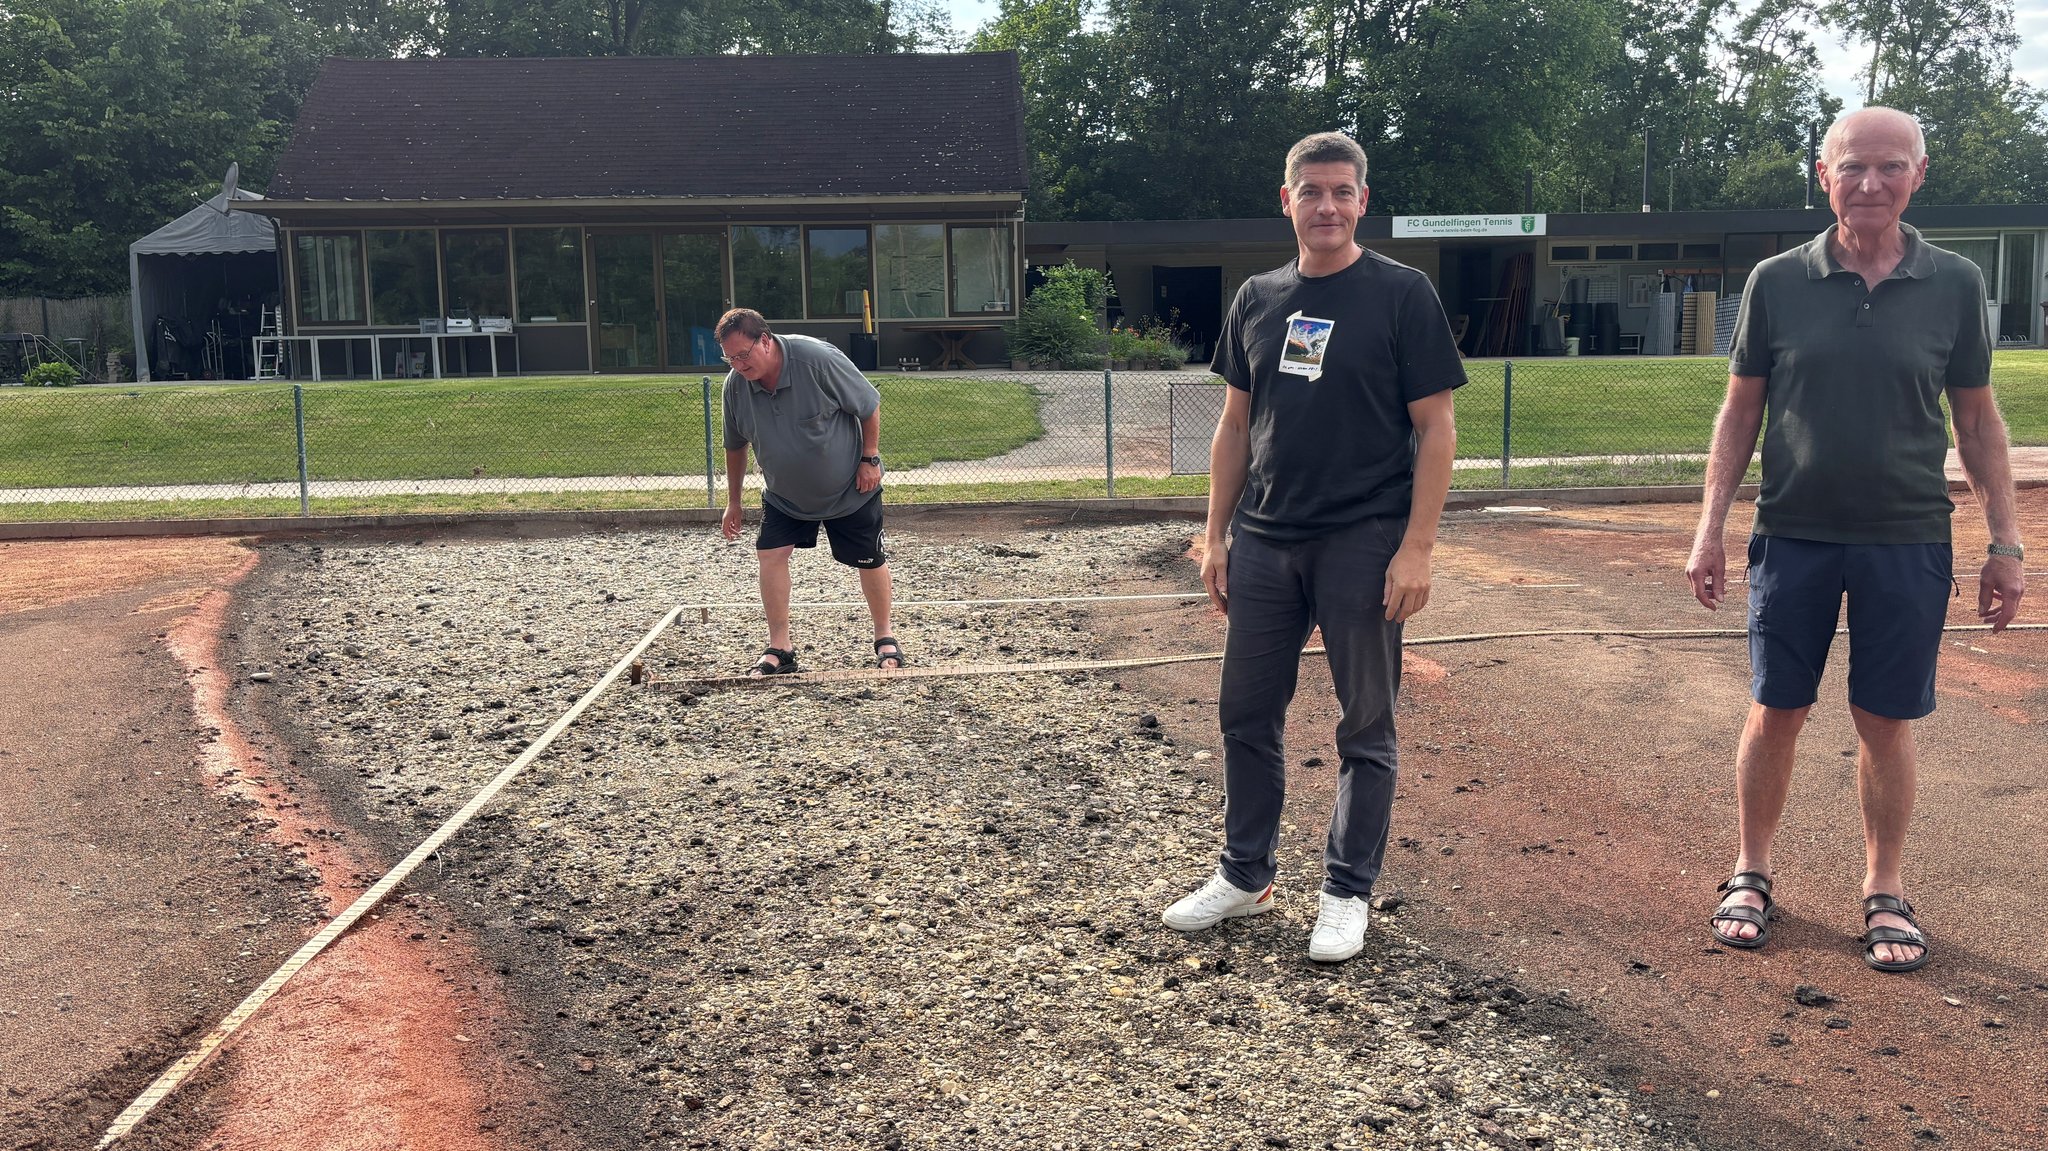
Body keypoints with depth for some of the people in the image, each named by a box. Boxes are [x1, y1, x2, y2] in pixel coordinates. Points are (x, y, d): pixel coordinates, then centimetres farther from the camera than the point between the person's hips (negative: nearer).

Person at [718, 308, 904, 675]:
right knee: (770, 554, -9)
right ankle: (779, 648, 2)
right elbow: (735, 446, 3)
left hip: (850, 489, -4)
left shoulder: (819, 359, -29)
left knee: (869, 560, 6)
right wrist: (733, 502, 8)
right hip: (784, 494, 4)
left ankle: (885, 638, 26)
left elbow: (869, 406, -17)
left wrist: (870, 459, -15)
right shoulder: (735, 385, -13)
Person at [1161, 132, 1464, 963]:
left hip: (1364, 544, -5)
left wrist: (1417, 547, -15)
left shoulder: (1401, 294, -4)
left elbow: (1434, 428, -7)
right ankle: (1245, 875, 27)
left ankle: (1348, 892, 19)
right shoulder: (1257, 300, 9)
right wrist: (1217, 535, 8)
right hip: (1264, 542, 5)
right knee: (1246, 713, 11)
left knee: (1365, 727, 6)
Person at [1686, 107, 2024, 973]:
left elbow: (1977, 420, 7)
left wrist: (2005, 542, 4)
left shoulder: (1954, 285, 1)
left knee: (1886, 723, 7)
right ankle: (1751, 874, 23)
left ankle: (1885, 892, 23)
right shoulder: (1777, 283, -1)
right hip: (1794, 535, 0)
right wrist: (1710, 529, 0)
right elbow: (1739, 412, 4)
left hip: (1907, 542, 0)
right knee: (1776, 712, 7)